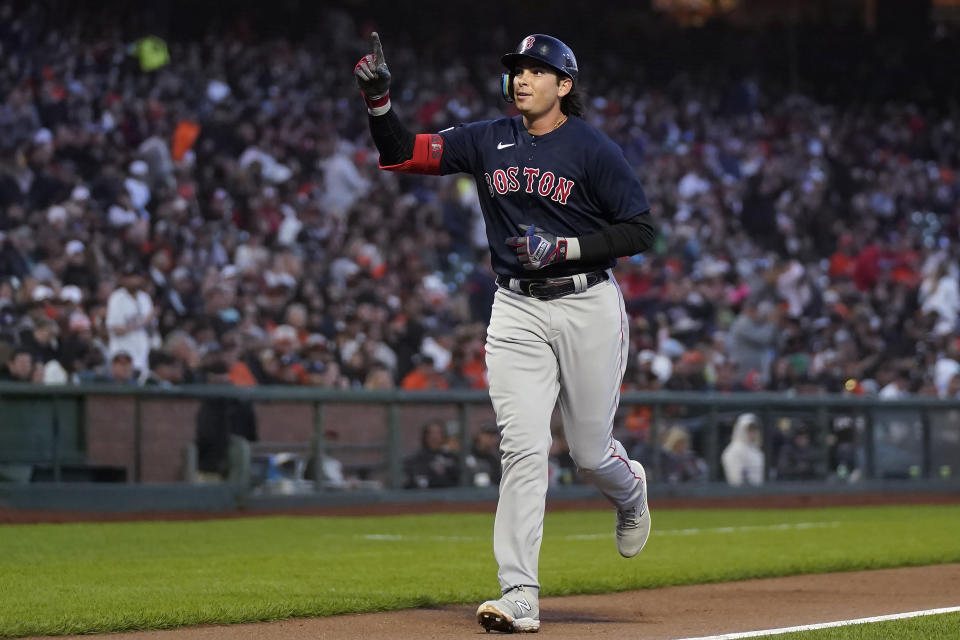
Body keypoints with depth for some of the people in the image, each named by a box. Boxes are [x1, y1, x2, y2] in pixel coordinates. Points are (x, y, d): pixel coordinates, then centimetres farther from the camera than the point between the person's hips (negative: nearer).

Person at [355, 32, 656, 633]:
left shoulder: (594, 150, -7)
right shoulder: (489, 141, 6)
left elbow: (641, 230, -8)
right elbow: (402, 153, 5)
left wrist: (565, 248, -17)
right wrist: (379, 97, -11)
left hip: (588, 306, -3)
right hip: (517, 312, 3)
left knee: (591, 452, 6)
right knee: (523, 448, -9)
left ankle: (631, 490, 45)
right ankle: (520, 598, -12)